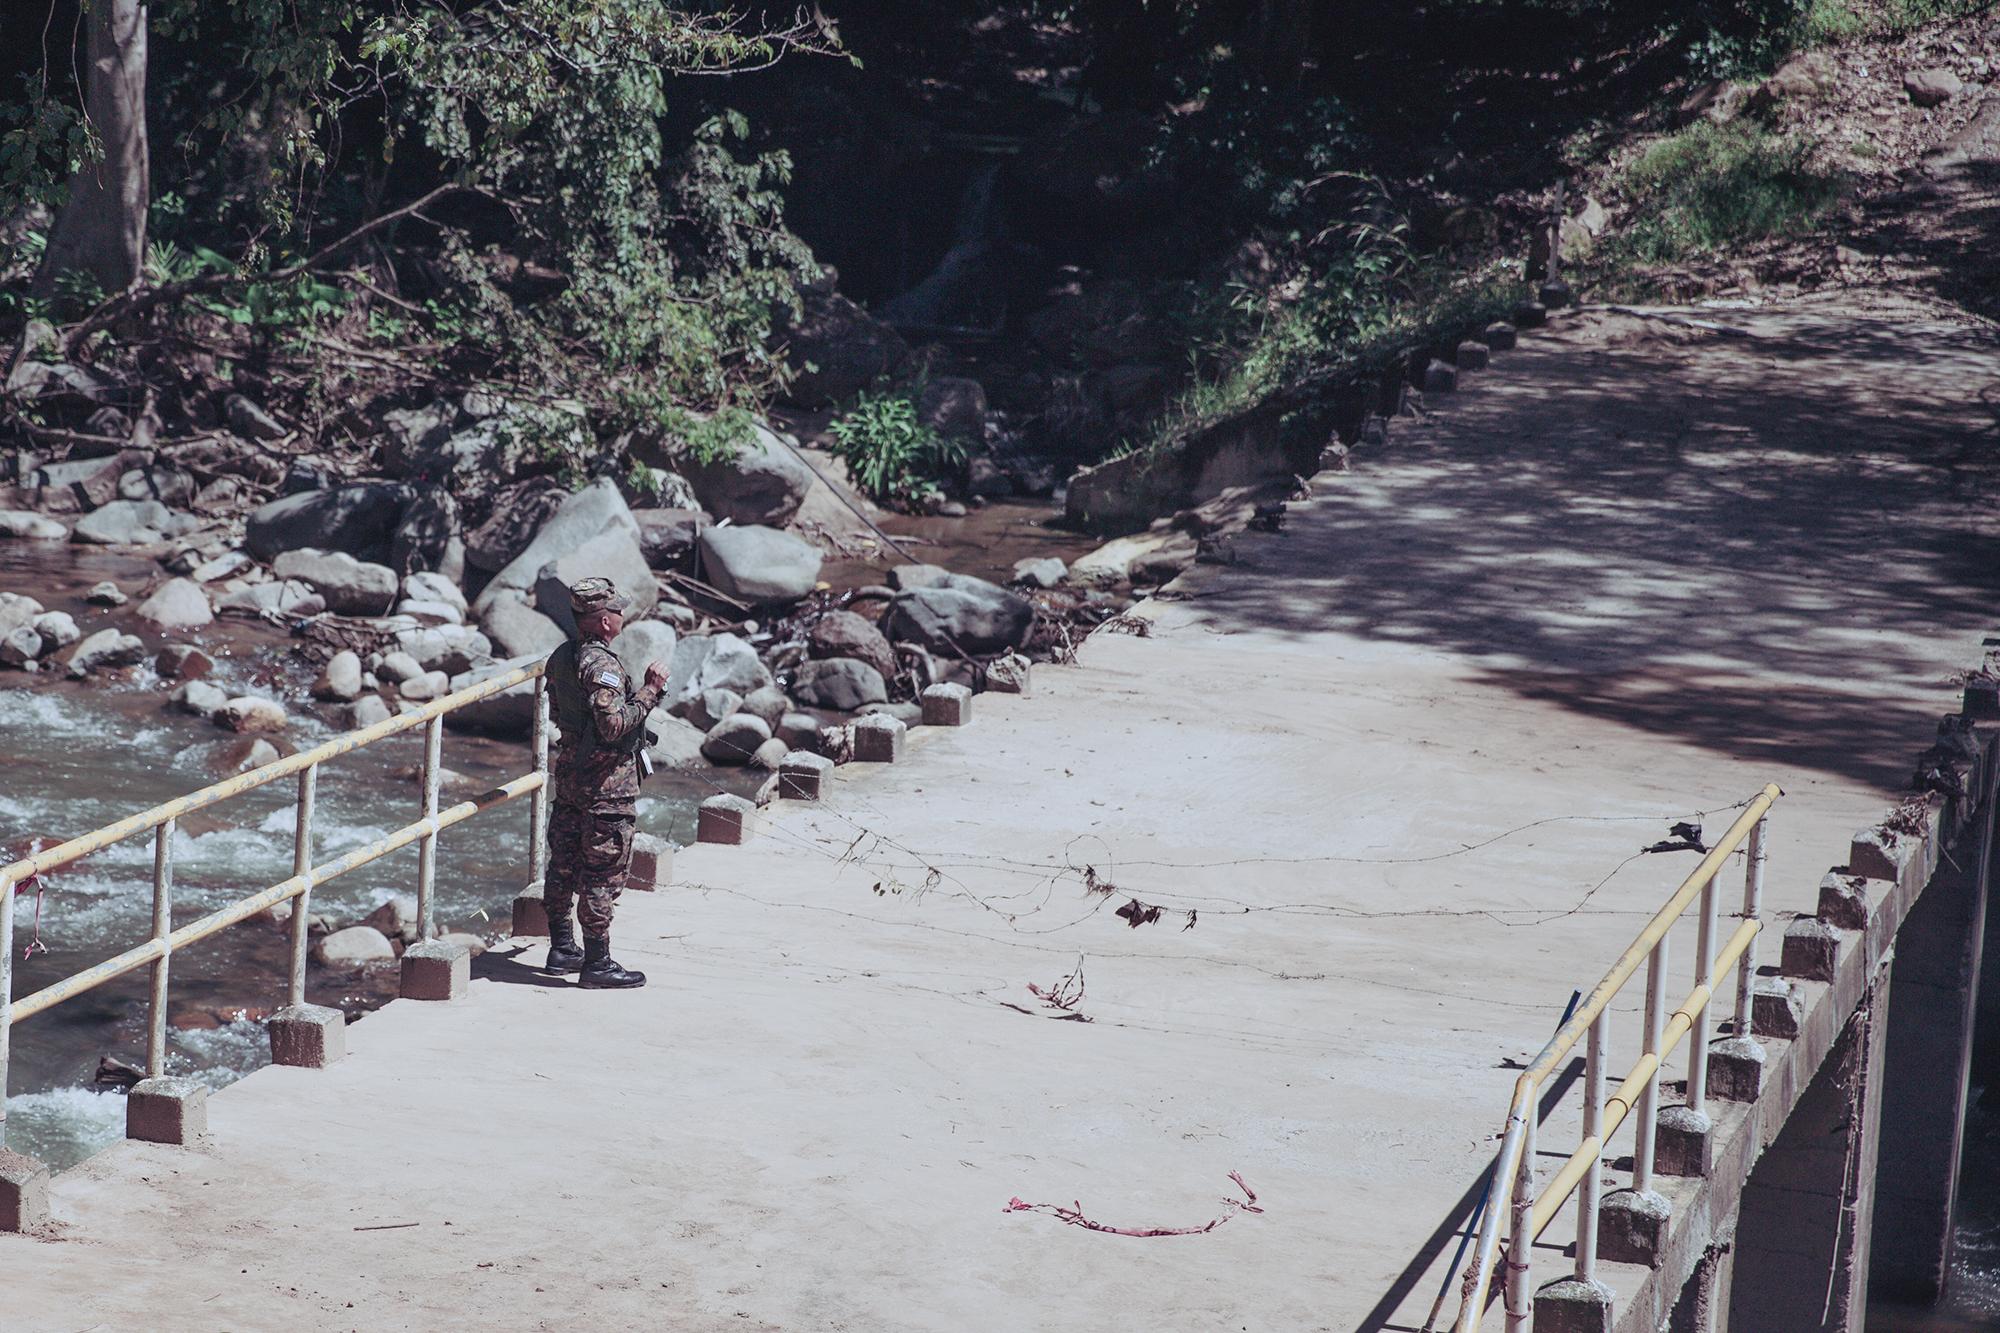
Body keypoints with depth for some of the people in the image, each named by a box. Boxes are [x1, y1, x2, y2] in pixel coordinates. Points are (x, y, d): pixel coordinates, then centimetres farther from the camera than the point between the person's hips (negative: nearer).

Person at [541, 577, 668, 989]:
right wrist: (650, 690, -20)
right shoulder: (601, 665, -22)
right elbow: (614, 726, -27)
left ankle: (561, 948, 26)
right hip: (606, 784, -9)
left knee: (564, 865, 16)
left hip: (569, 774, 9)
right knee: (603, 875, -3)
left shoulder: (561, 657, 6)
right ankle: (597, 963, 1)